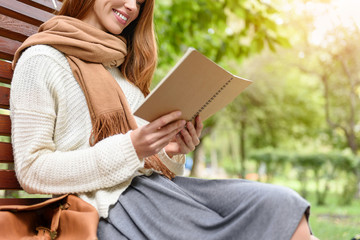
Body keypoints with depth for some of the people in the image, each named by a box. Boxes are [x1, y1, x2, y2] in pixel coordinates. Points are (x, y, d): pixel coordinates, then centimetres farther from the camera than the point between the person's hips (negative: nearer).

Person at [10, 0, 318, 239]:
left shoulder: (119, 64, 24)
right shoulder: (41, 60, 0)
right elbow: (32, 171, -8)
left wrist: (171, 150, -1)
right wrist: (129, 149, -17)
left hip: (155, 182, 7)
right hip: (113, 203, -7)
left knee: (282, 205, -16)